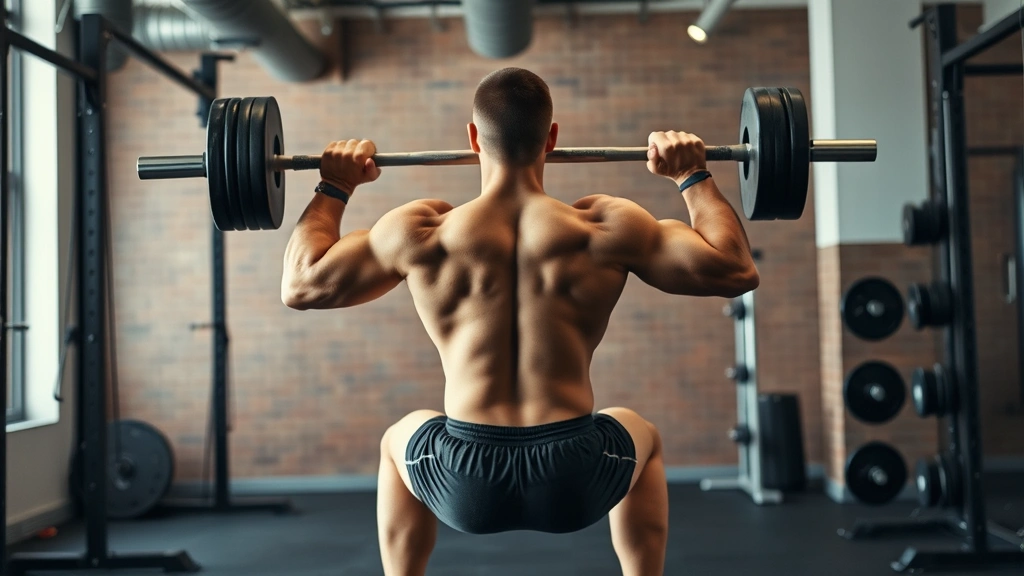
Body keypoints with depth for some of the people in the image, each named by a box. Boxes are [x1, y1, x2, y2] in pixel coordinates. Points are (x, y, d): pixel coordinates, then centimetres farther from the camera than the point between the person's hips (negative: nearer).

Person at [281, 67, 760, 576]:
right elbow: (736, 271, 3)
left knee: (398, 442, 36)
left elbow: (300, 286, 7)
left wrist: (334, 187, 19)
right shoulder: (606, 228, -5)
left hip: (465, 486, 0)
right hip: (576, 482, 0)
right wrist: (694, 176, 16)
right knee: (641, 437, 36)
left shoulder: (421, 234, -4)